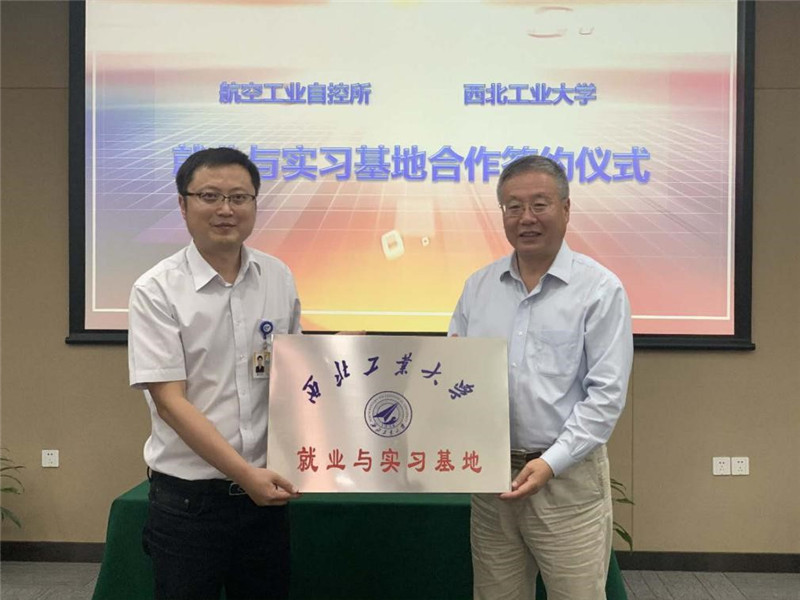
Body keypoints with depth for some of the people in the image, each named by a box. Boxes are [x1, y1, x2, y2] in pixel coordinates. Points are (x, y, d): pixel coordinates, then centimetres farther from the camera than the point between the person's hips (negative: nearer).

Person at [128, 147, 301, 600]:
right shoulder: (156, 291, -9)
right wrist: (244, 473, -19)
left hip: (267, 488, 4)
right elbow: (170, 401, -14)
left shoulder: (279, 277, 3)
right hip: (188, 496, -4)